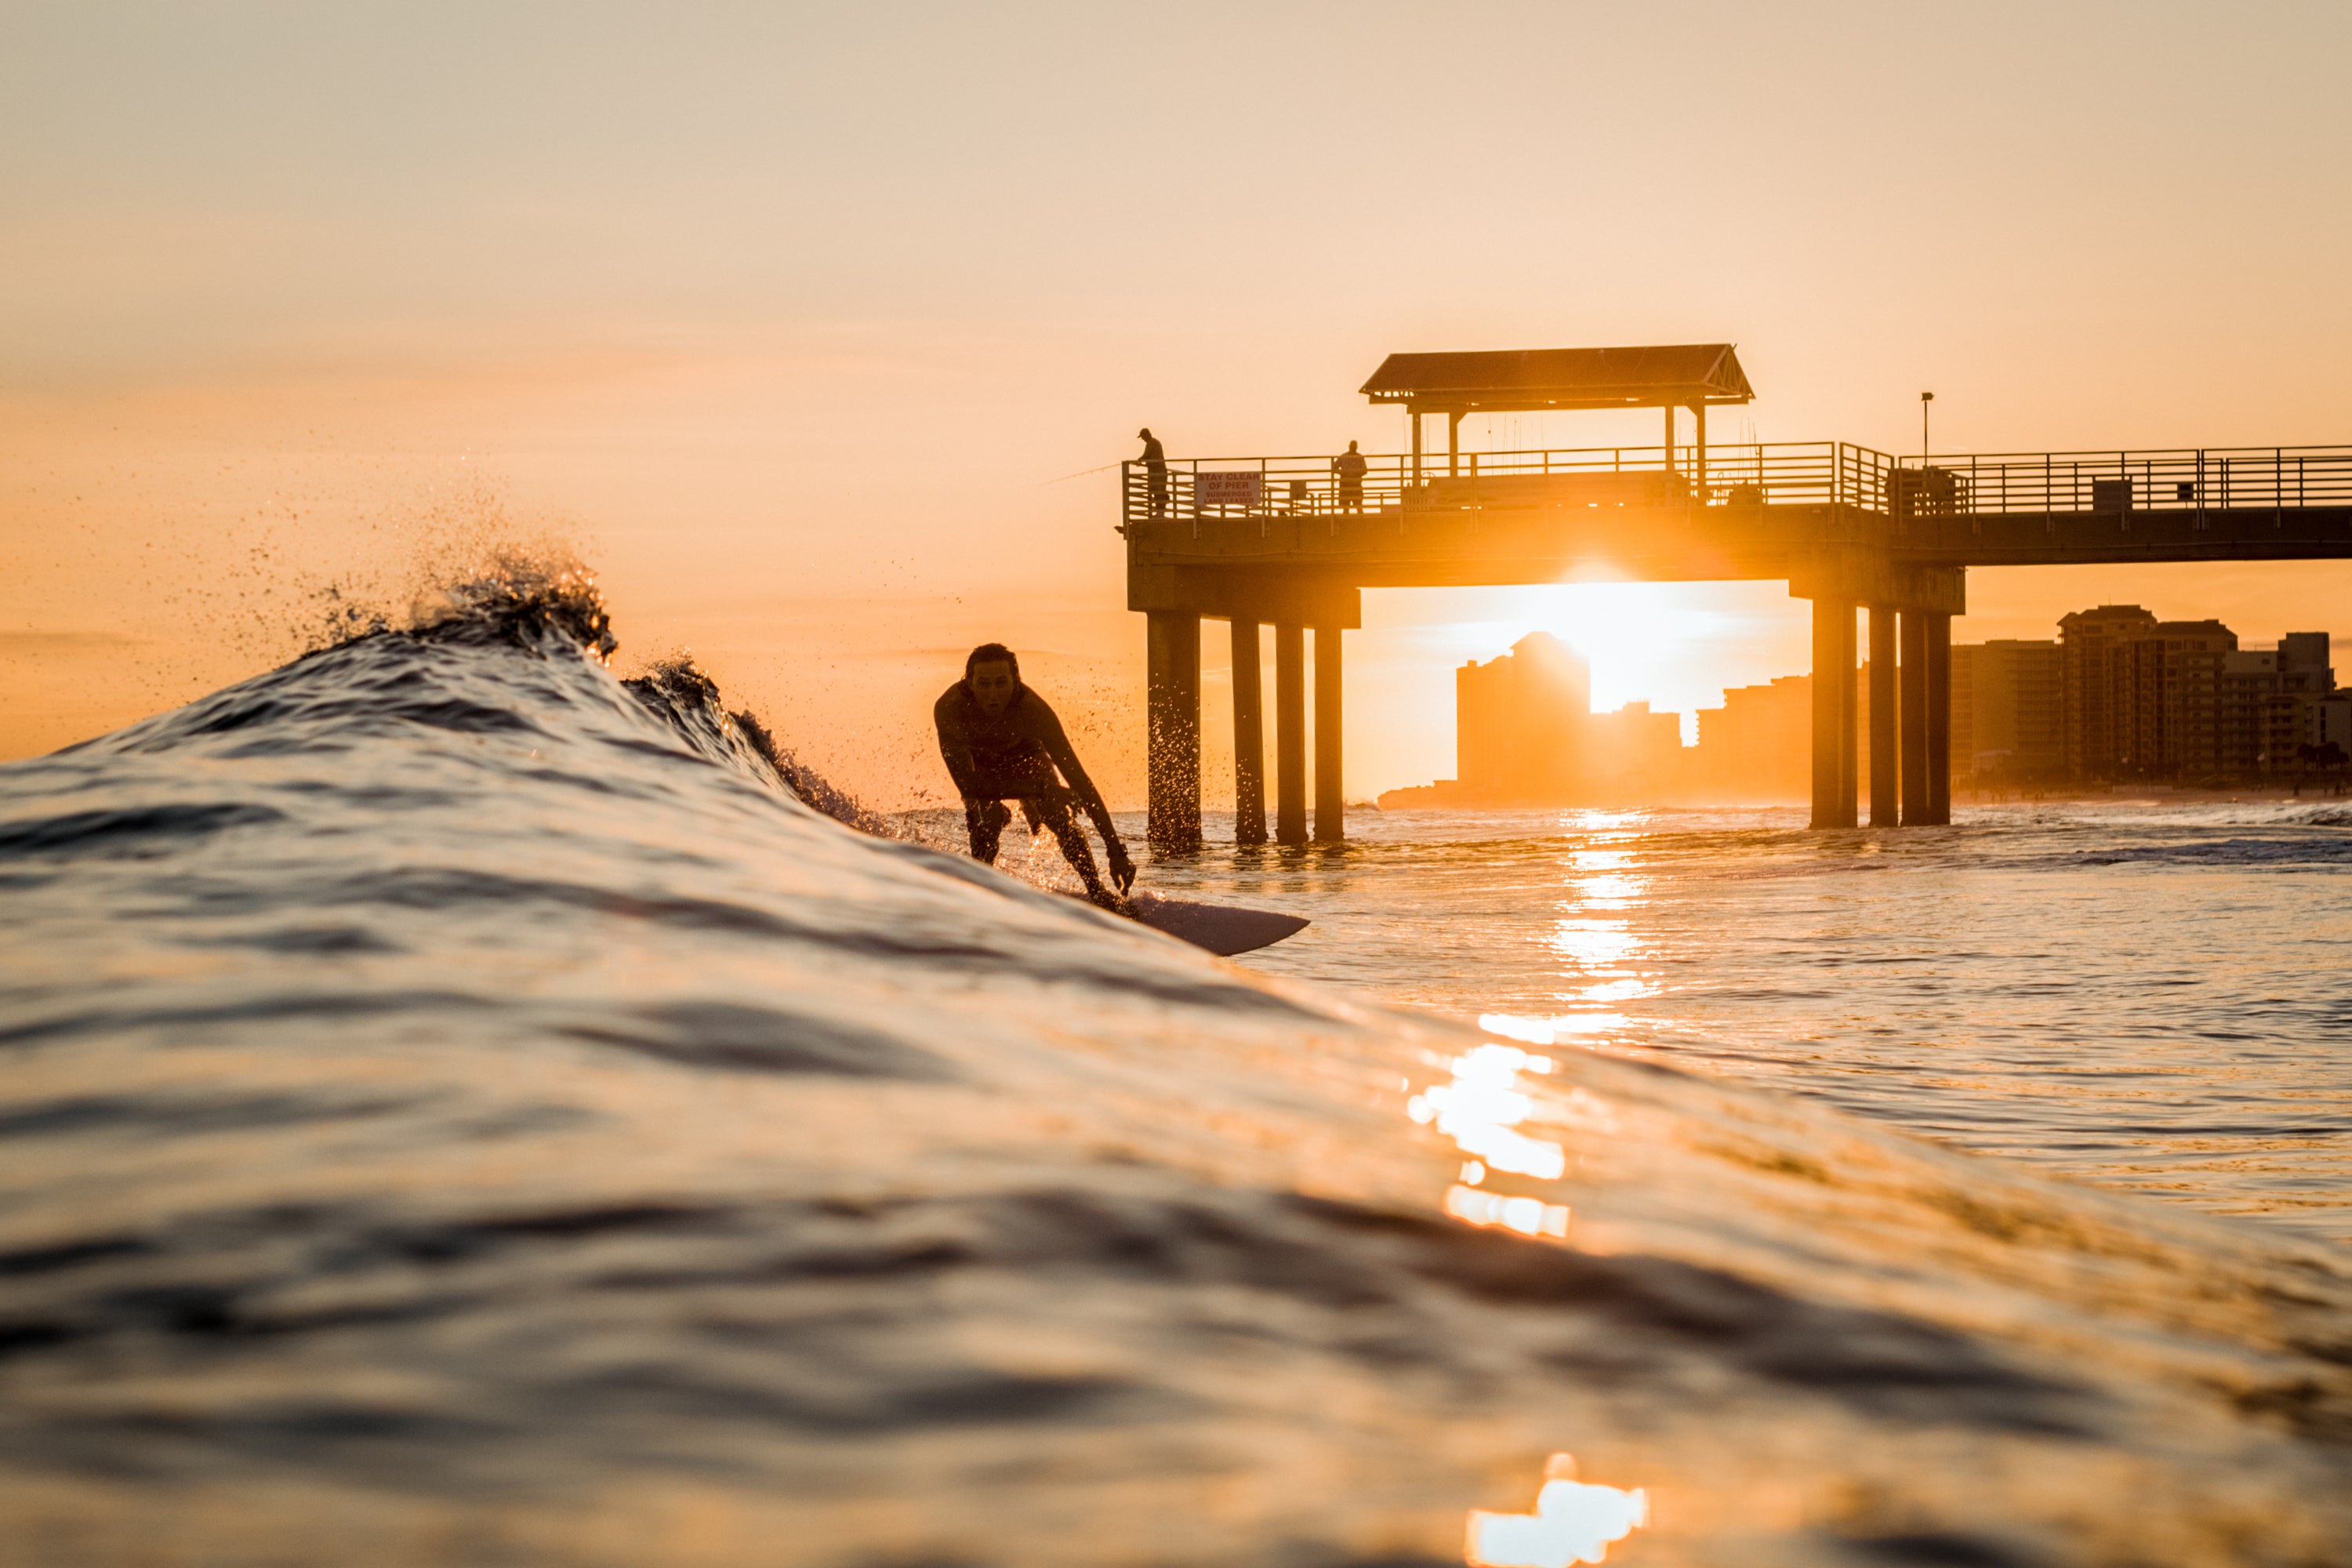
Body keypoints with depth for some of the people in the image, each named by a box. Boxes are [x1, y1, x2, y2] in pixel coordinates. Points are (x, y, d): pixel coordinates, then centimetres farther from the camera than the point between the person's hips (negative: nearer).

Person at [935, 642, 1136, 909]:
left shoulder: (1032, 709, -41)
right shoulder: (949, 708, -42)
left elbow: (1078, 778, -39)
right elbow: (967, 784, -37)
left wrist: (1115, 850, -42)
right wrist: (1039, 789, -38)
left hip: (1023, 753, 0)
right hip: (977, 761, 0)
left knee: (1060, 818, -17)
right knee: (988, 816, -24)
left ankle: (1097, 890, 6)